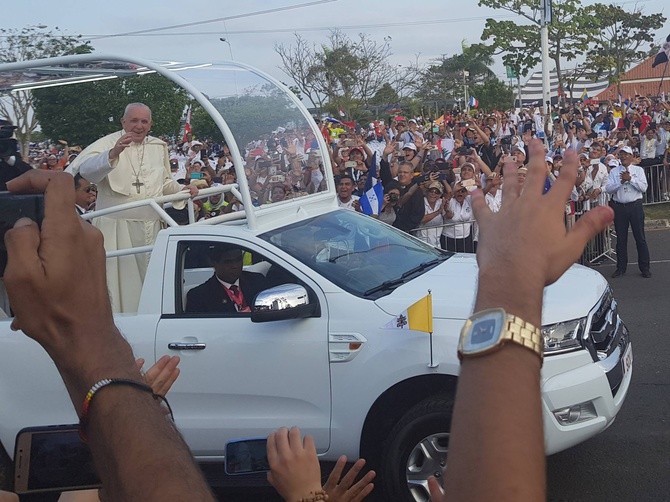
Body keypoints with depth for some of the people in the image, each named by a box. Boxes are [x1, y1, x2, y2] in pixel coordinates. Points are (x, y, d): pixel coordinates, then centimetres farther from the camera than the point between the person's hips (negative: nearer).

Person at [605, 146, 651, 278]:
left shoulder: (638, 170, 5)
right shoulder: (614, 172, 8)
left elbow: (643, 188, -7)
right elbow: (608, 189, -3)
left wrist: (630, 179, -15)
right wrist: (621, 181, -14)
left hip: (635, 206, -1)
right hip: (619, 207, 2)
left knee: (640, 237, 0)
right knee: (621, 238, 7)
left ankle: (645, 268, 8)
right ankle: (621, 267, 16)